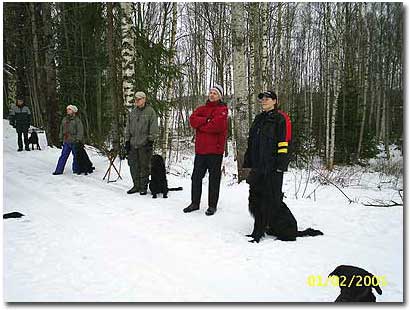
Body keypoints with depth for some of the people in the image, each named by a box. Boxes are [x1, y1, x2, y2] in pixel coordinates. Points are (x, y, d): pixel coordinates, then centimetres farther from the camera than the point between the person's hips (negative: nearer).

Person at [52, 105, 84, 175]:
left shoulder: (77, 120, -5)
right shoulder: (64, 119, 14)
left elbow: (80, 130, -9)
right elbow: (61, 129, 21)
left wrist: (78, 139, -15)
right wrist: (61, 138, 15)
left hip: (74, 142, -5)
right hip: (66, 141, 5)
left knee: (76, 156, 5)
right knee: (63, 156, 4)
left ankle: (76, 170, 18)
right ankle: (59, 170, 7)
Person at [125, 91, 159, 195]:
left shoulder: (150, 111, 0)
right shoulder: (132, 112, 14)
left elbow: (154, 128, -4)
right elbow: (128, 127, 18)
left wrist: (151, 140, -10)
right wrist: (127, 140, 11)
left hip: (144, 144, -5)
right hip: (133, 144, 5)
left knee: (144, 166, 0)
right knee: (133, 166, 7)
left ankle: (143, 187, 10)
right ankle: (136, 186, 18)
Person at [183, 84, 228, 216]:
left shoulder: (222, 109, -2)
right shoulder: (201, 109, 15)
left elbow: (217, 125, -18)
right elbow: (192, 120, -2)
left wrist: (200, 125, -6)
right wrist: (207, 120, -13)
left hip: (215, 149, -5)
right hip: (200, 149, 6)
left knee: (214, 178, 5)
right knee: (196, 176, 10)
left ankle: (212, 205, 15)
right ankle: (195, 203, 23)